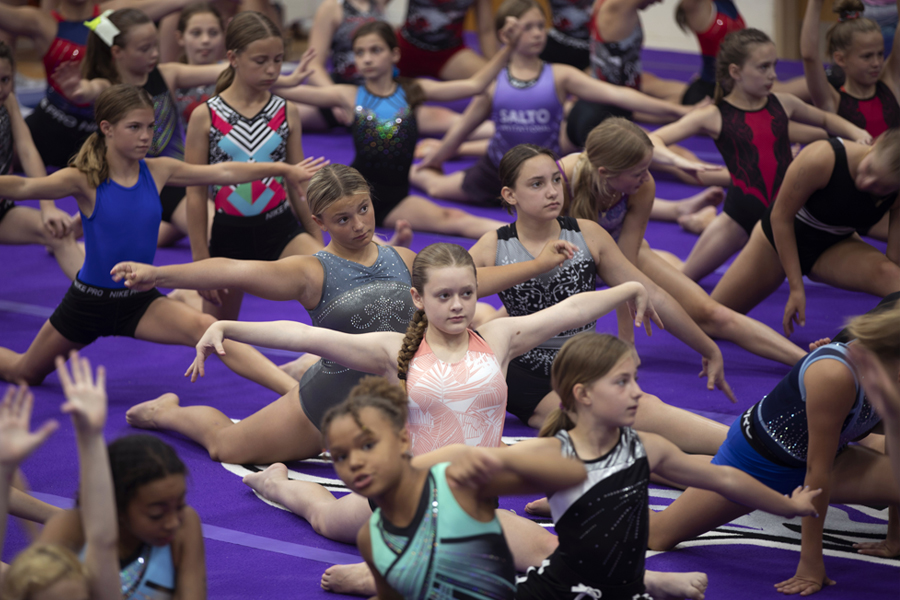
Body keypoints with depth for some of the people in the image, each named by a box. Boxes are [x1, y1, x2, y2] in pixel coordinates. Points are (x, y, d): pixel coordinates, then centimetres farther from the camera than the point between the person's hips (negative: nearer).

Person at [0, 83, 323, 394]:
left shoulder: (158, 171, -5)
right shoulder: (84, 180, -19)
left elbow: (223, 172, 4)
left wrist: (285, 170, 10)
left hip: (140, 301, 2)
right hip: (89, 299, -2)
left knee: (204, 327, -26)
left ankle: (293, 389, -33)